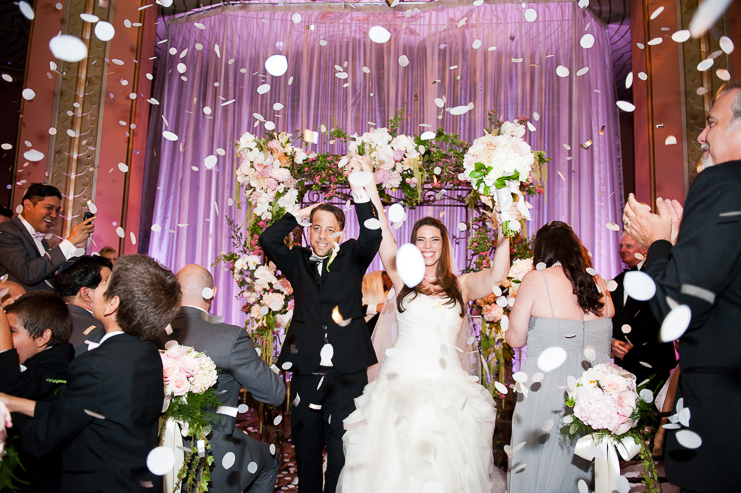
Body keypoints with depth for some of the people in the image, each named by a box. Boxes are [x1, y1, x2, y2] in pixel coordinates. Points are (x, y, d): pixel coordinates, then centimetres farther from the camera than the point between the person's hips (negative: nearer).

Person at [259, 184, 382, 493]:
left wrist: (361, 193, -15)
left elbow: (372, 236, -9)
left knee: (342, 453, 3)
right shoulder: (298, 262, 12)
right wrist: (299, 214, 2)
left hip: (347, 373, -2)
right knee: (306, 452, 14)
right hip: (306, 371, 2)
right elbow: (268, 240, -1)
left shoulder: (352, 258, 8)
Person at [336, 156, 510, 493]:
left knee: (448, 465, 5)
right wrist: (369, 189, -23)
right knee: (397, 463, 1)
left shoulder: (460, 285, 8)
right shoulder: (403, 279, 4)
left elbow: (496, 275, -9)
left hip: (447, 384, 2)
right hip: (402, 380, -1)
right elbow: (384, 239, -10)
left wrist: (505, 233, -24)